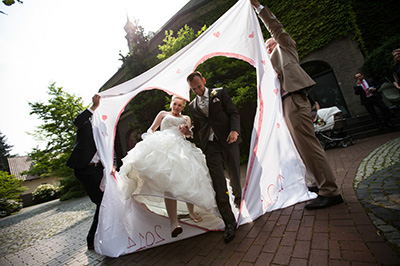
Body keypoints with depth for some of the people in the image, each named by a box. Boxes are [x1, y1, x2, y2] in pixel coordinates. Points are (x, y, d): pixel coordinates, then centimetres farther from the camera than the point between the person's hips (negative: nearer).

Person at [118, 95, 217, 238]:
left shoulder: (186, 118, 29)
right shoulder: (163, 114, 28)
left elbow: (189, 133, 12)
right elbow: (152, 129, 25)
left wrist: (185, 130, -11)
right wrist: (151, 137, 3)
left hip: (182, 148, 3)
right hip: (164, 146, -2)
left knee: (188, 180, -7)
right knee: (168, 181, -22)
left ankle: (191, 211, 16)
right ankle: (174, 222, -29)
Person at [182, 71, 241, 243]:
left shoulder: (220, 93, 8)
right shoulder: (192, 106, 17)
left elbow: (233, 113, 3)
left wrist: (234, 130, -13)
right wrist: (189, 132, -1)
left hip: (228, 141, -1)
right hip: (210, 146, 2)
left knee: (235, 177, 7)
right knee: (218, 184, -6)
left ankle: (239, 200, 39)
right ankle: (229, 223, 5)